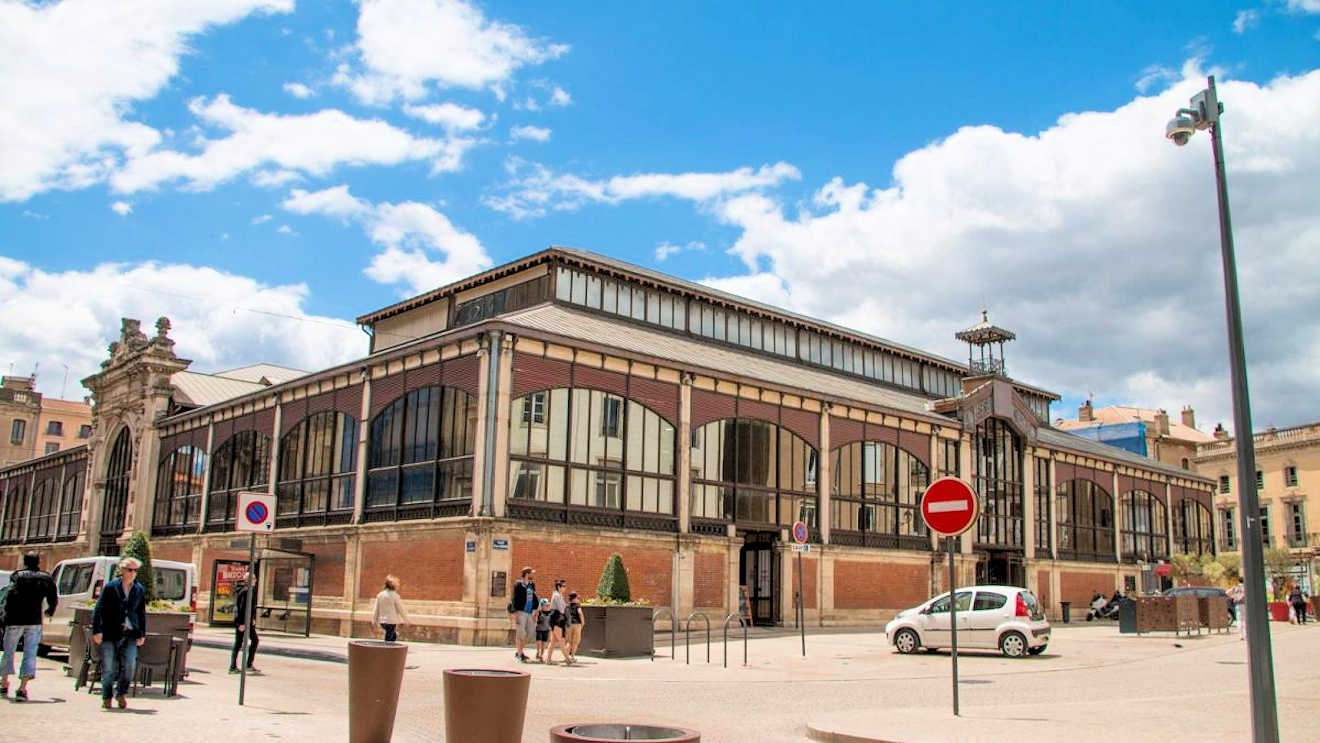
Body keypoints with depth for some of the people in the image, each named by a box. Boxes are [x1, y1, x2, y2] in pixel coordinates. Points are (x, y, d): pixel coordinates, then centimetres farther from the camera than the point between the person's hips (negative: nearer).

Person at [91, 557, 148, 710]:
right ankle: (106, 698, 17)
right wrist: (97, 631, -9)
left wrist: (142, 634, 10)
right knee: (108, 667, 2)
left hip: (130, 634, 3)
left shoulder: (140, 590, 11)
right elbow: (98, 610, -2)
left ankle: (120, 694, 11)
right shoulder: (110, 587, 0)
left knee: (129, 665, -8)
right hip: (110, 634, -3)